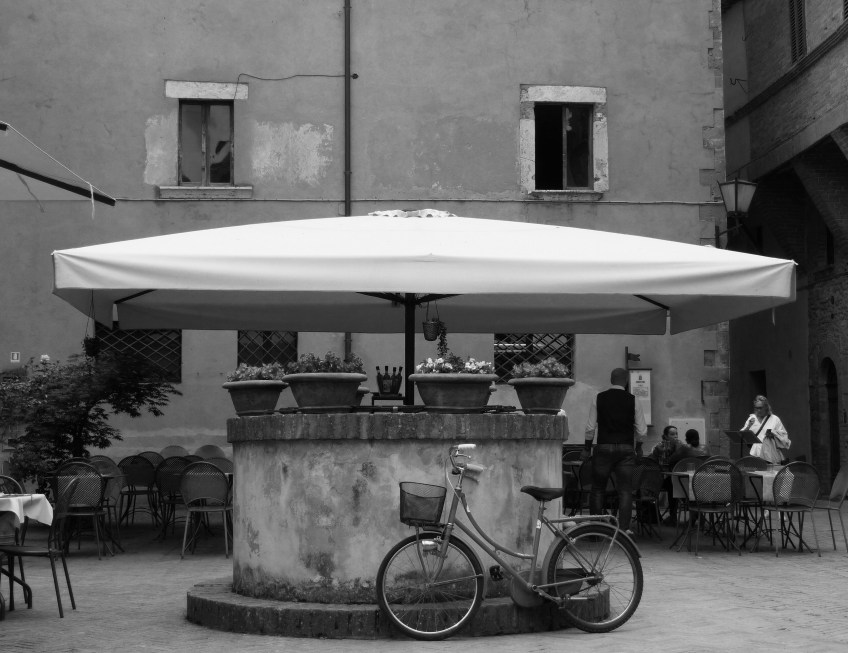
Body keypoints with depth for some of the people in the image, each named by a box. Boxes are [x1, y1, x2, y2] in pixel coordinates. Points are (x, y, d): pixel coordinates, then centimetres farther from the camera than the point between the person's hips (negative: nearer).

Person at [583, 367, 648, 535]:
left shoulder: (599, 398, -1)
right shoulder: (632, 400, 0)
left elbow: (590, 427, 0)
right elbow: (642, 430, 1)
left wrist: (586, 448, 11)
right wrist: (638, 447, 19)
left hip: (603, 447, 0)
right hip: (626, 449, 0)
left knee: (598, 489, 9)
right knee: (625, 490, 4)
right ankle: (624, 527, -1)